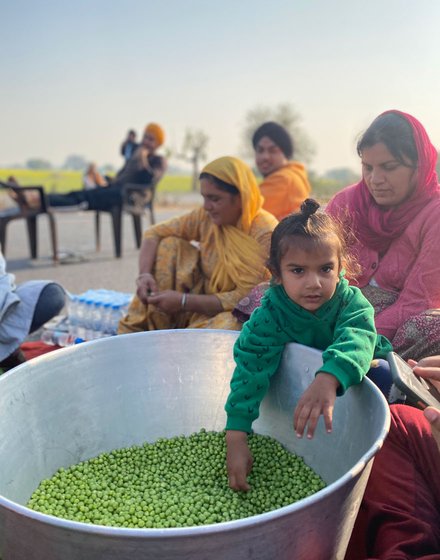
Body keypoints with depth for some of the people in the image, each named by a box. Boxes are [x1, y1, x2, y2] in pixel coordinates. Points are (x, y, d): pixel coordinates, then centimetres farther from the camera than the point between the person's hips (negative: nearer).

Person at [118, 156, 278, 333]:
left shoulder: (265, 234, -21)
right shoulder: (206, 216, -6)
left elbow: (246, 298, -25)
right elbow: (154, 233, 0)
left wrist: (184, 301, -26)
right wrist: (144, 274, -19)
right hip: (204, 302, 5)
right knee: (170, 244, -8)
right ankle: (136, 328, -6)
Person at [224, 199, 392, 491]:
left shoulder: (351, 302, -26)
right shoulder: (269, 316, -26)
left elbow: (356, 341, -46)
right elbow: (250, 368, -33)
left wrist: (328, 379, -68)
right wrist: (236, 437, -41)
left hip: (351, 376, -1)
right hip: (296, 385, 1)